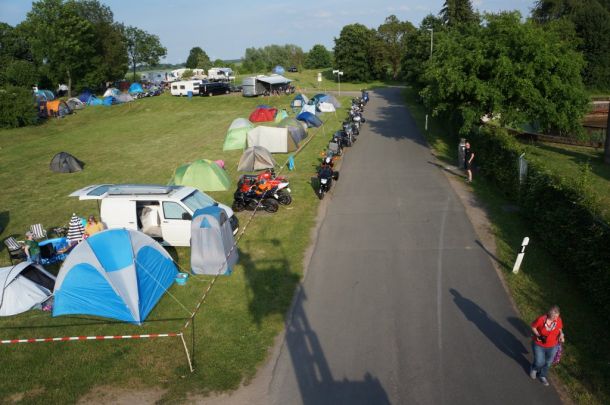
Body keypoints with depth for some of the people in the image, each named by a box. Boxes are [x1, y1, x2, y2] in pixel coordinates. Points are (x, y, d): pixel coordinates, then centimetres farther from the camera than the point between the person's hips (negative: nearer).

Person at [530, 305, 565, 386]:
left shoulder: (559, 320, -18)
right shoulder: (541, 319, -28)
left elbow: (560, 329, 3)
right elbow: (533, 327, -12)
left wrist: (561, 335, -16)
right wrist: (538, 335, -25)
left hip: (552, 346, 3)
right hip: (539, 345, -3)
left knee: (548, 363, 20)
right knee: (539, 362, 10)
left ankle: (542, 376, 48)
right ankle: (534, 369, 48)